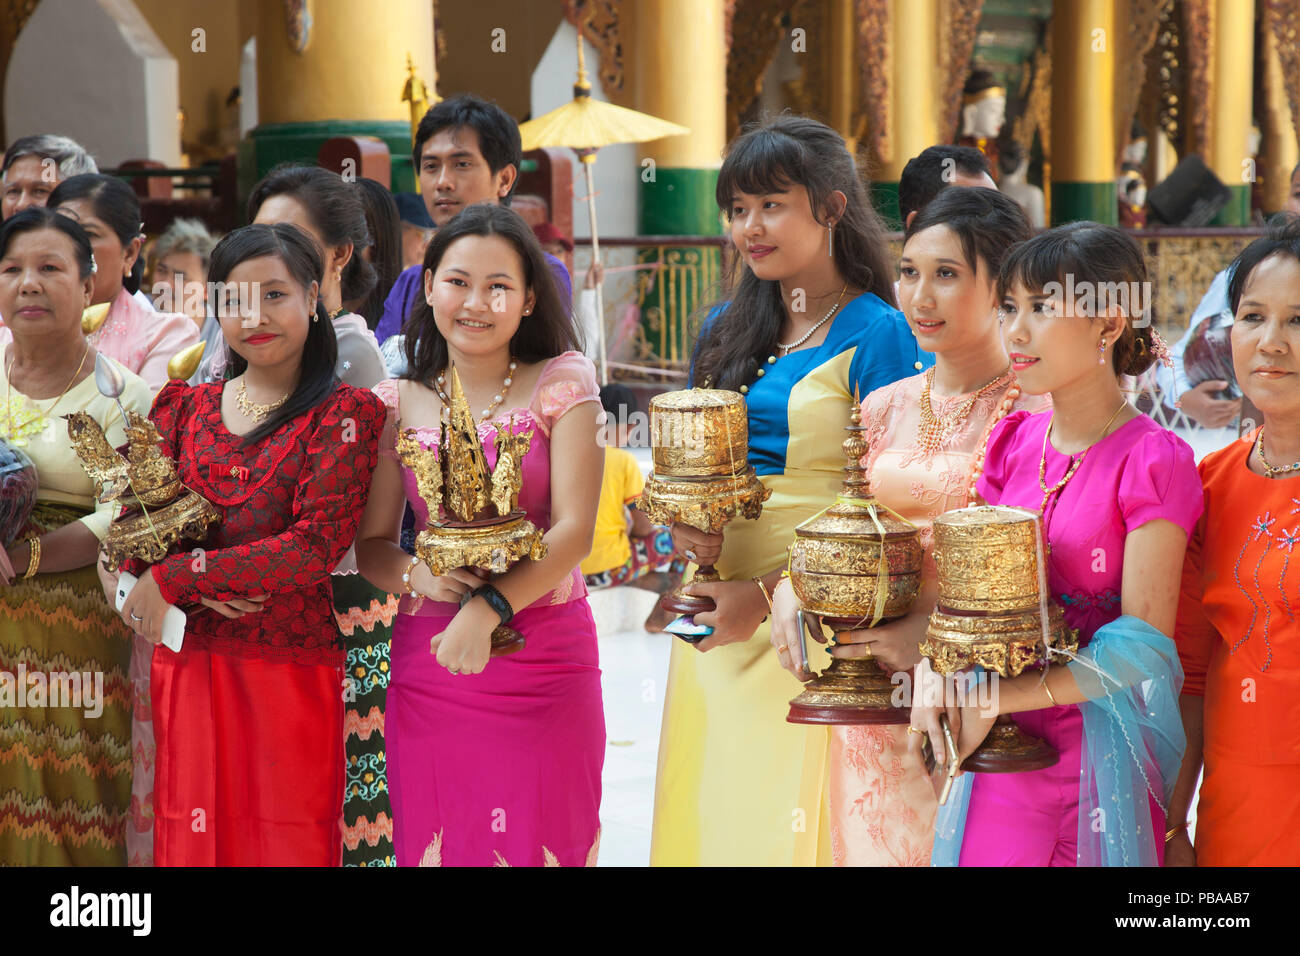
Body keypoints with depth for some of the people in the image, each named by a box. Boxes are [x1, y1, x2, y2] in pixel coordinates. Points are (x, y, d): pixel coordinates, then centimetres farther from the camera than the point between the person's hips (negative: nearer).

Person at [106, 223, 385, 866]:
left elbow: (317, 545, -12)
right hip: (188, 662, 3)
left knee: (289, 842, 0)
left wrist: (175, 577, -12)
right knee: (192, 838, 6)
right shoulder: (184, 406, 12)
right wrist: (202, 592, -14)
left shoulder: (346, 413, -2)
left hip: (293, 666, -3)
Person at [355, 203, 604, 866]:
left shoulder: (562, 384, 2)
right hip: (428, 662, 2)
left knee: (541, 843, -1)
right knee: (437, 845, 4)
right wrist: (418, 577, -13)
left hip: (545, 665, -2)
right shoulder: (400, 405, 8)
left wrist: (488, 608, -20)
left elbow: (575, 529, -7)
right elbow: (371, 544, 10)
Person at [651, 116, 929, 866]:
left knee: (793, 819, -4)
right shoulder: (726, 328, 12)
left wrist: (767, 594, -16)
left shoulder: (877, 335, -7)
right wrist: (686, 523, -3)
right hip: (716, 617, 6)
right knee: (710, 807, 9)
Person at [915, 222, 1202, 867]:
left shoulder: (1153, 460, -12)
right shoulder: (1013, 442, 6)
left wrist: (991, 696, -17)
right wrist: (931, 673, -10)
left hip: (1101, 747, -5)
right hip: (1001, 748, 5)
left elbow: (1144, 642, -16)